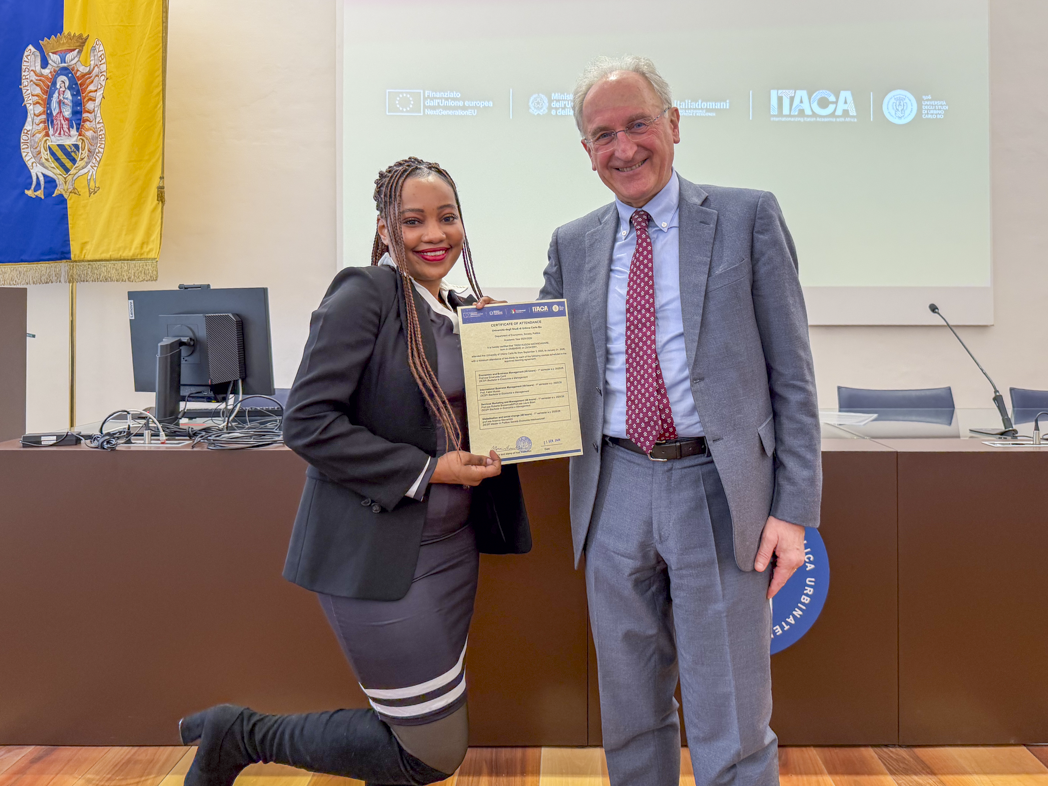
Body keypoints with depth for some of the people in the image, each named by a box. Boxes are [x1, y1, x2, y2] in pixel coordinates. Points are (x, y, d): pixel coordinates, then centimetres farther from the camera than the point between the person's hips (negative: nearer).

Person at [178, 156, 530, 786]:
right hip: (378, 552, -8)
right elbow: (307, 422, -18)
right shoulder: (364, 295, -12)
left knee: (434, 734, 16)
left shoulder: (464, 311, 11)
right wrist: (428, 471, -19)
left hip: (451, 546, 8)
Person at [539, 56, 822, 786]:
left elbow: (791, 374, -1)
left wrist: (794, 509, -7)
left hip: (717, 490, -3)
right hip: (615, 492, 4)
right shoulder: (572, 244, 11)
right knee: (630, 718, 17)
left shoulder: (747, 217, 1)